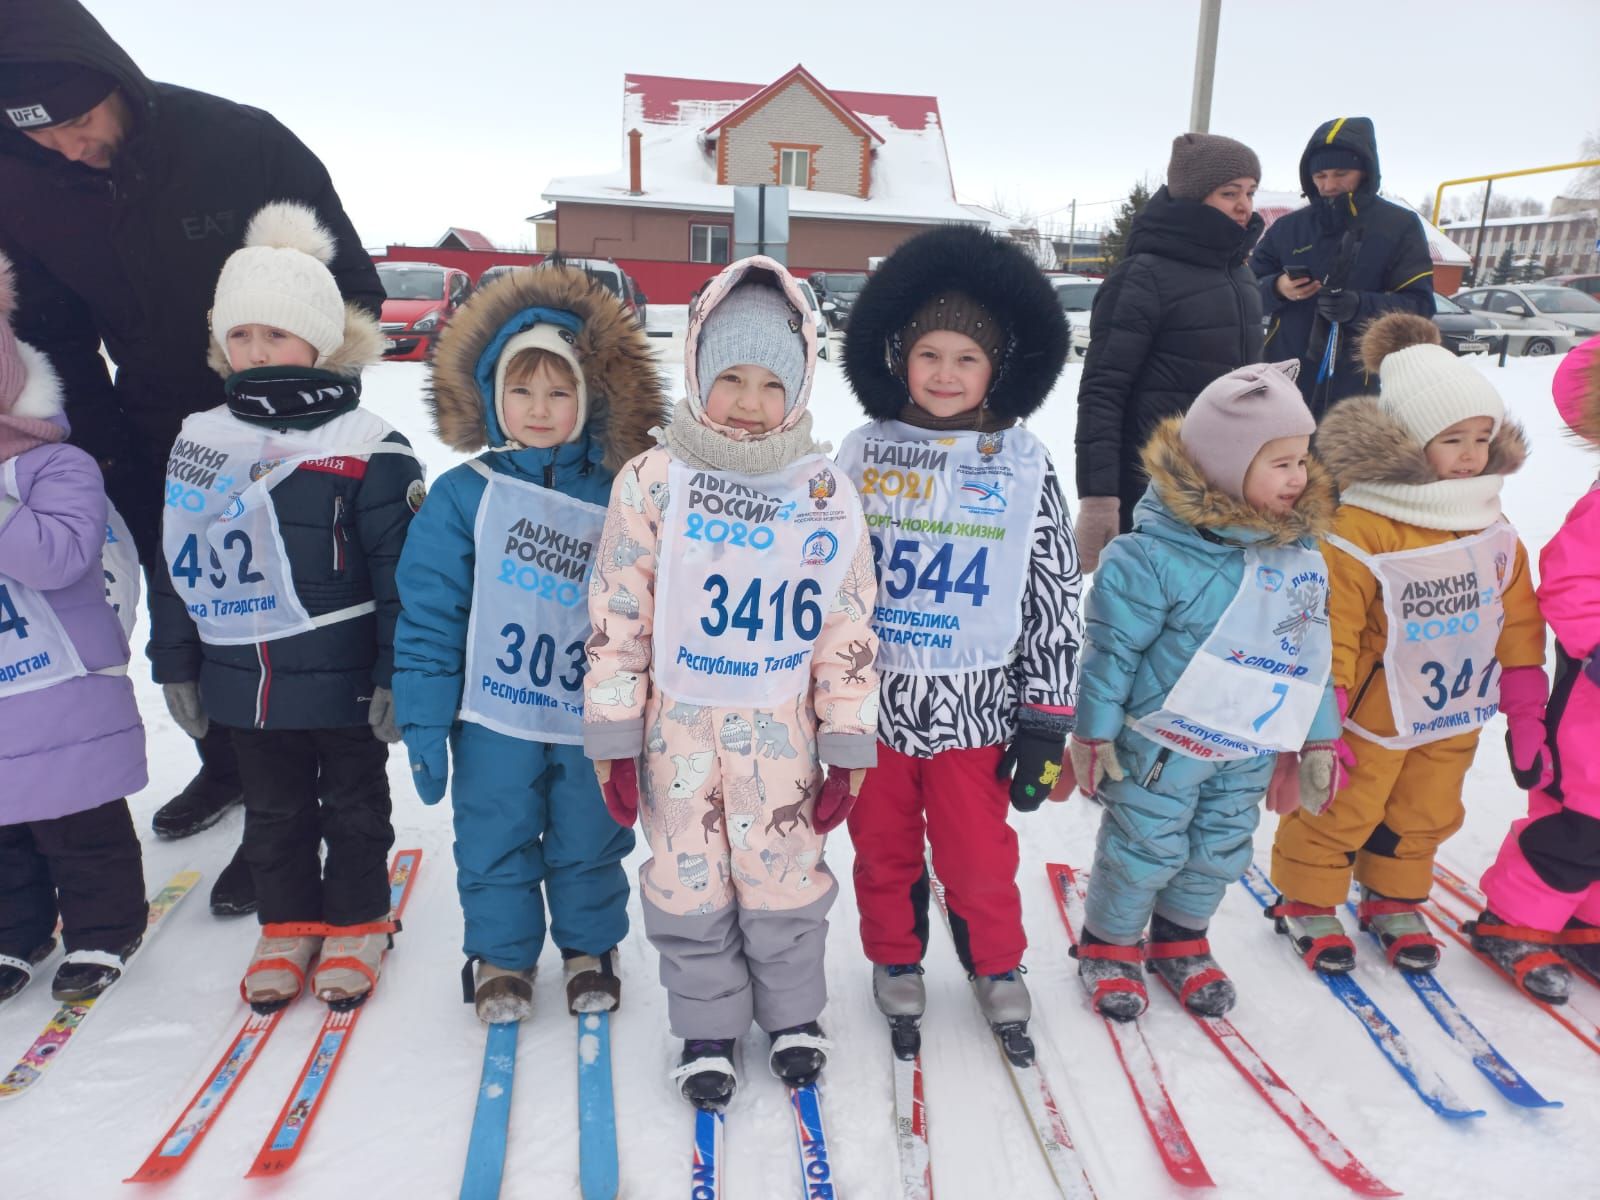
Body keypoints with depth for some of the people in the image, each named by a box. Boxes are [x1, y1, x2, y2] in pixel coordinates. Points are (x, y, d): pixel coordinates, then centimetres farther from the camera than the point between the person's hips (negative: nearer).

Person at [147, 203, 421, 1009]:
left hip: (342, 679, -4)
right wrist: (176, 665, 10)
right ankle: (286, 923, 38)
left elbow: (401, 574, -13)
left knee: (354, 806, 14)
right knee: (272, 812, 20)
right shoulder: (199, 443, 3)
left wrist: (398, 675, -12)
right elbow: (176, 563, 9)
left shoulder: (367, 451, -13)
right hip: (243, 680, 5)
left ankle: (355, 924, 33)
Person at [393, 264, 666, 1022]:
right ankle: (500, 954, 38)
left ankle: (590, 948, 40)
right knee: (495, 845, 15)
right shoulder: (463, 495, -7)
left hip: (592, 718, 1)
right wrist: (424, 725, -7)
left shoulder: (618, 500, -4)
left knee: (590, 846, 16)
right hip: (493, 716, 0)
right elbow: (428, 615, -5)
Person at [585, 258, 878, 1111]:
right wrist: (613, 737, -3)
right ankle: (707, 1028, 36)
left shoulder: (826, 495, -2)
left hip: (780, 728, 1)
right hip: (677, 724, 0)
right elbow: (616, 614, -4)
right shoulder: (653, 481, -6)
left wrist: (846, 746, 1)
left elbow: (848, 629, 1)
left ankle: (793, 1015, 39)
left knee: (785, 879, 13)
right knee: (689, 884, 13)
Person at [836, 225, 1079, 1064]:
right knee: (883, 848, 15)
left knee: (979, 853, 11)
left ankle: (997, 967, 38)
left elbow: (1054, 600, -1)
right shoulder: (864, 453, -1)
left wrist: (1046, 722, -2)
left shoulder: (1024, 467, -3)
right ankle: (896, 963, 40)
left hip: (972, 703, -1)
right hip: (872, 697, 1)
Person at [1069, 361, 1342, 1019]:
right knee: (1145, 849, 8)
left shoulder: (1302, 553, -1)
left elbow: (1312, 651, 10)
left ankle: (1180, 941, 43)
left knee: (1220, 853, 19)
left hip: (1251, 749, 6)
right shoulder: (1156, 552, -23)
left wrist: (1318, 739, 13)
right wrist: (1094, 732, -11)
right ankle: (1109, 946, 32)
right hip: (1163, 744, -6)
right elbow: (1113, 646, -17)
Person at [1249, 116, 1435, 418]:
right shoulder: (1287, 227, 10)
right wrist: (1277, 289, -12)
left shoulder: (1401, 226, 3)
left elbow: (1419, 305, -3)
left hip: (1360, 390, -2)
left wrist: (1360, 306, -22)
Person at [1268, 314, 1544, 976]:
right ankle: (1308, 902, 31)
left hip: (1453, 719, 7)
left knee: (1423, 817, 22)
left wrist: (1525, 708, 7)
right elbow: (1331, 631, -23)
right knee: (1339, 815, 10)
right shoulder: (1358, 530, -25)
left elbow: (1518, 619, 6)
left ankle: (1394, 901, 44)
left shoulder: (1491, 526, -2)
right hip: (1373, 718, -7)